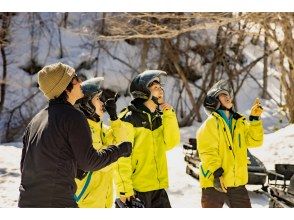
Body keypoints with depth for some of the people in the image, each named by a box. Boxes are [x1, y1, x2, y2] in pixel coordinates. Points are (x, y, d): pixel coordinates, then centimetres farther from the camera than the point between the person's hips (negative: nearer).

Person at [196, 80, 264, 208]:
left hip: (238, 183, 6)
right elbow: (207, 151, -15)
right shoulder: (211, 122, -6)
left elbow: (254, 141, 6)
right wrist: (216, 173, -26)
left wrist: (255, 119, -4)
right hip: (214, 183, -6)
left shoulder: (240, 122, 14)